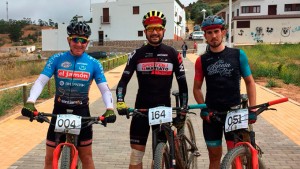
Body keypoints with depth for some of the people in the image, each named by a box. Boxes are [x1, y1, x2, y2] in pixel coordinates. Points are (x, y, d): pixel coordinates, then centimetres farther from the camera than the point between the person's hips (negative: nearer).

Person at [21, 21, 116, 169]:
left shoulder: (94, 63, -4)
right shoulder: (56, 59, -4)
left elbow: (105, 89, -7)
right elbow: (41, 81, -11)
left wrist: (110, 109, -25)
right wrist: (30, 102, -28)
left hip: (81, 112, 0)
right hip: (59, 111, 1)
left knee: (86, 157, 10)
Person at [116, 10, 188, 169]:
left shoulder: (173, 54, 0)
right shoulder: (137, 55, -1)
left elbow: (182, 83, 4)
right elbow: (123, 81, -3)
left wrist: (183, 108, -1)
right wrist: (120, 102, -19)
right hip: (141, 108, 0)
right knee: (136, 153, 3)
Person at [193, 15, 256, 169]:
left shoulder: (238, 55, -2)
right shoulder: (202, 61, 1)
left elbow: (249, 82, 2)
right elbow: (197, 88, 7)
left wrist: (252, 108, -7)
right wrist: (203, 108, -7)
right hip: (212, 114, 1)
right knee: (214, 156, 11)